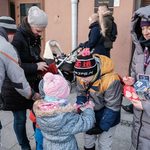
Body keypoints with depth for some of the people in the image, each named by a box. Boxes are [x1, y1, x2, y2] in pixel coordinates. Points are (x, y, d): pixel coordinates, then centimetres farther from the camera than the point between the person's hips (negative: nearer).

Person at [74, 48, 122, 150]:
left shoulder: (111, 80, -36)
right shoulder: (82, 75, -20)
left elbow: (112, 107, -25)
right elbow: (81, 95, -4)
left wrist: (102, 127, -21)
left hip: (107, 116, -5)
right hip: (90, 114, 5)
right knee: (88, 138, 22)